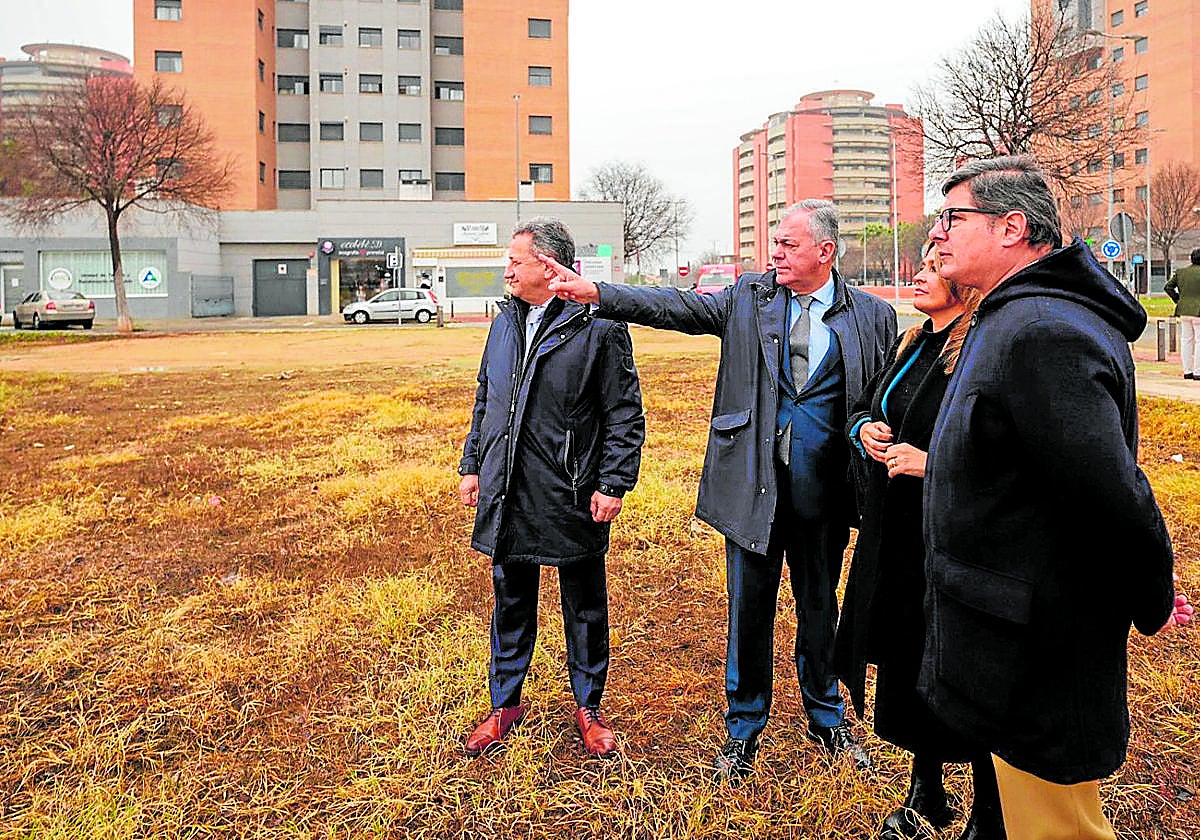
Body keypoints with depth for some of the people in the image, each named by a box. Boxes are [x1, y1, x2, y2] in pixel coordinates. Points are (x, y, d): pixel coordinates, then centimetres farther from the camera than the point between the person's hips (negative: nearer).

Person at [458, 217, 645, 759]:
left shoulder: (599, 327, -10)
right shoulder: (505, 322, 10)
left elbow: (625, 415, -9)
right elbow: (484, 401, 19)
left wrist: (613, 484, -12)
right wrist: (473, 465, 16)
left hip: (572, 499, -5)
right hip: (507, 496, 6)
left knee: (584, 607, 10)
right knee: (510, 602, 16)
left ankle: (588, 707, 29)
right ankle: (506, 703, 33)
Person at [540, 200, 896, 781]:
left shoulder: (872, 316, 1)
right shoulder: (749, 298, 1)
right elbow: (675, 307, -8)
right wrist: (593, 292, -20)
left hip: (824, 493, 0)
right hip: (754, 486, 0)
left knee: (819, 609, 17)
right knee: (749, 613, 10)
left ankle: (827, 721, 40)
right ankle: (743, 731, 30)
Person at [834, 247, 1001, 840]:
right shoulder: (911, 346, 12)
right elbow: (862, 409, 23)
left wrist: (932, 462, -24)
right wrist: (864, 427, 1)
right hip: (893, 538, 9)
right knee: (907, 669, 19)